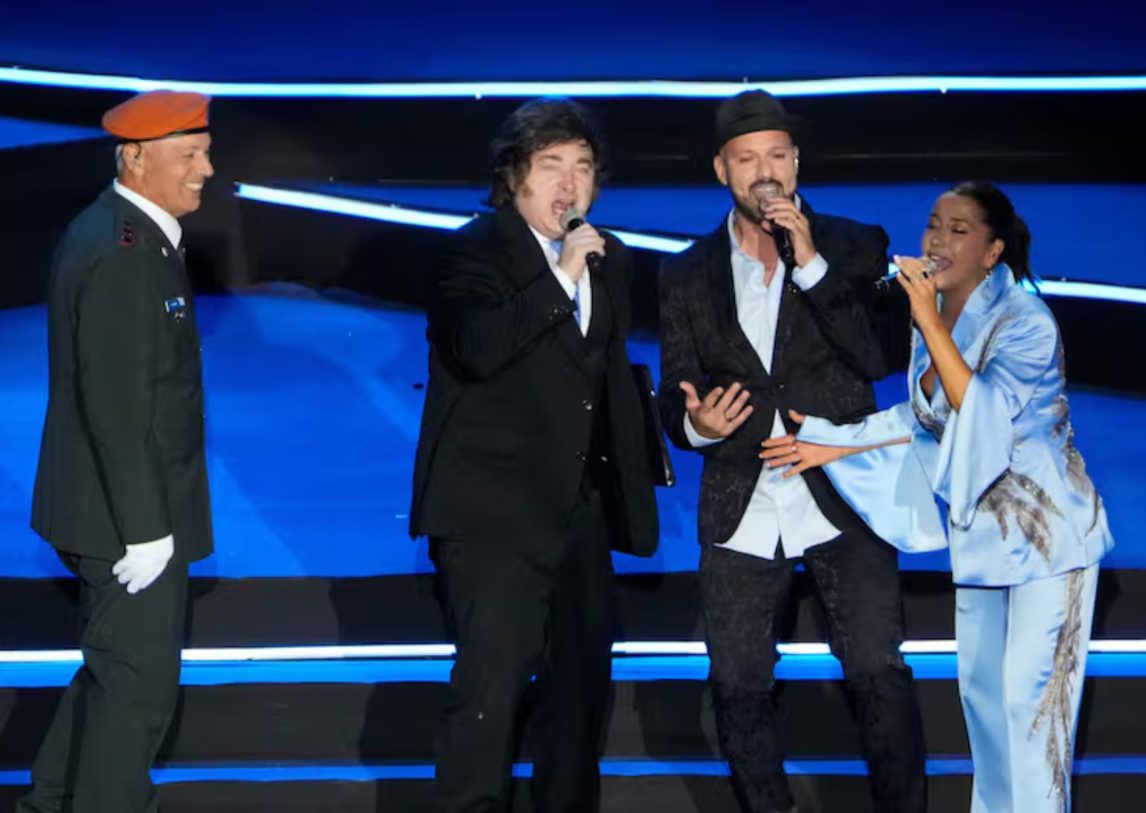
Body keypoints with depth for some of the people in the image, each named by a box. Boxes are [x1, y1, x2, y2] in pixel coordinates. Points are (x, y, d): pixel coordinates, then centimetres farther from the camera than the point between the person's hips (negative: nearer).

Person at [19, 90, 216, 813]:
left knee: (113, 673, 22)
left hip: (119, 508, 10)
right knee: (140, 687, 0)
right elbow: (114, 405, -25)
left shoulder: (114, 232, 9)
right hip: (129, 515, -10)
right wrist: (145, 528, -22)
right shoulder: (122, 253, -22)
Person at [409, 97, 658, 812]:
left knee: (583, 684, 16)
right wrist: (561, 279, -29)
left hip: (580, 511, 7)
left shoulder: (610, 259, 11)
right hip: (495, 512, -7)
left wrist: (633, 487, 17)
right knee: (490, 688, -11)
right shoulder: (476, 251, -10)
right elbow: (477, 350, -28)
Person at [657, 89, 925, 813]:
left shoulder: (852, 247, 3)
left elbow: (882, 357, -10)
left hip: (842, 498, -2)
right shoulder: (688, 275, 8)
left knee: (879, 672, -10)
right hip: (741, 511, 2)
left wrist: (811, 264, -16)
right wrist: (695, 423, -17)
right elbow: (674, 396, 7)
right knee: (739, 687, 6)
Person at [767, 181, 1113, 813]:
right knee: (979, 686, 13)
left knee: (1030, 692, -8)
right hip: (981, 531, 7)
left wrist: (929, 322, -29)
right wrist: (835, 446, 8)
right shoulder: (937, 317, 4)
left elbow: (983, 412, -29)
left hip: (1047, 529, -7)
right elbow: (924, 418, 15)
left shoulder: (1025, 321, -18)